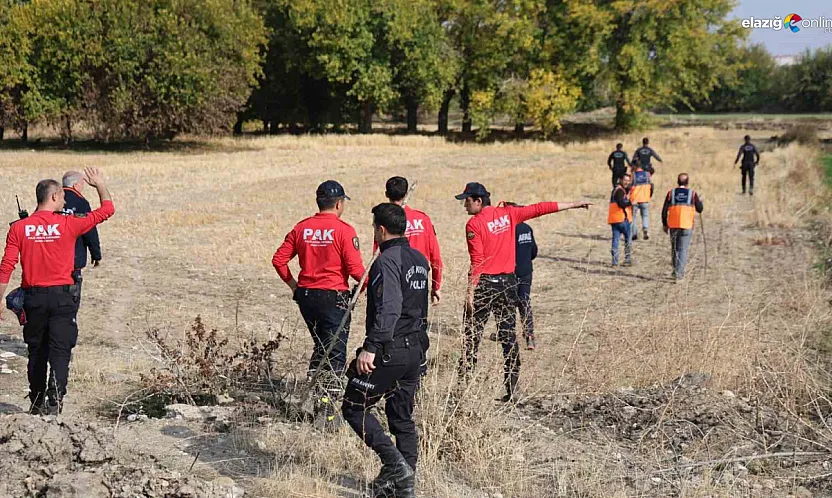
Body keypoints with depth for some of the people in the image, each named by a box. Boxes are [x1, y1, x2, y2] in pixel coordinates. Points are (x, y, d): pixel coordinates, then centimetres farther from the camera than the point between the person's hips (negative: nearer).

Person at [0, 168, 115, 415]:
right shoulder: (68, 224, -6)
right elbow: (107, 210, 3)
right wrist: (101, 185, 18)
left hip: (34, 296, 2)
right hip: (62, 294, -2)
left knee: (37, 351, 14)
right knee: (60, 350, -1)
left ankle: (37, 403, 22)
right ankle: (54, 401, -13)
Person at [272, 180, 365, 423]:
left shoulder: (302, 228, 4)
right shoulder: (344, 230, -11)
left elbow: (279, 259, 5)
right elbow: (355, 268, -15)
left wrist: (292, 284, 16)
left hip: (306, 295, 6)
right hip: (333, 297, -6)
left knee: (321, 346, 23)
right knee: (335, 352, 1)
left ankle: (312, 390, 23)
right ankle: (325, 403, -3)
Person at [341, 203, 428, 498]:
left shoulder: (387, 261, -15)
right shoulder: (419, 260, 13)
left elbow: (388, 308, -27)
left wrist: (371, 347, -30)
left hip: (388, 351, -9)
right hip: (414, 349, 9)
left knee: (354, 408, 3)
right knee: (403, 419, 14)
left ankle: (395, 464, -7)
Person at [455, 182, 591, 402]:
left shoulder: (474, 224, -10)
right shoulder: (508, 214, 5)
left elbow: (477, 262, -14)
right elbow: (539, 208, 11)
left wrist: (470, 292, -13)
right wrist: (573, 205, 19)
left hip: (484, 284, -6)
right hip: (508, 282, 6)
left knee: (472, 335, -1)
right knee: (508, 335, 9)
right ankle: (511, 389, 9)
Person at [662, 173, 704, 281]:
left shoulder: (671, 193, 1)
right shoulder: (693, 194, -2)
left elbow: (664, 210, 2)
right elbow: (700, 209, 5)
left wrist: (665, 224, 13)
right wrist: (700, 201, 26)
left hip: (673, 225, 2)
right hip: (687, 226, -2)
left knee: (674, 248, 16)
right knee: (683, 249, 1)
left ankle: (675, 271, 26)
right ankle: (679, 273, -8)